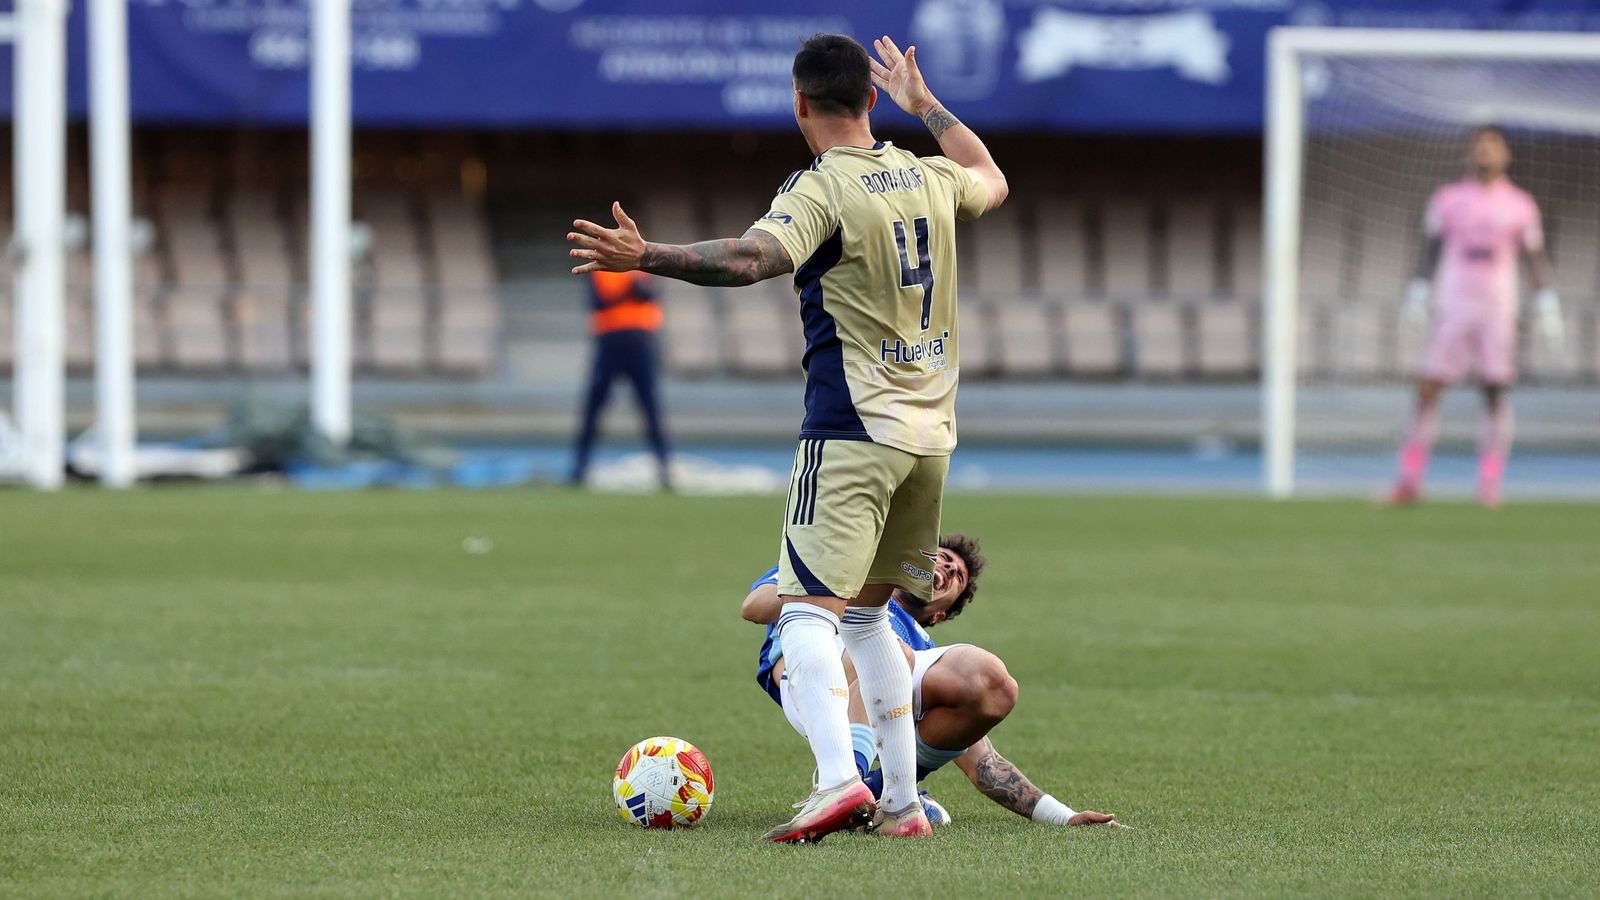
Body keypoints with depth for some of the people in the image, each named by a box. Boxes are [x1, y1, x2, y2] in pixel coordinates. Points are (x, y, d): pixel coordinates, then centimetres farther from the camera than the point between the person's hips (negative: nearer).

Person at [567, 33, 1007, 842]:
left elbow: (752, 258, -30)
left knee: (809, 612, -13)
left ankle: (838, 781, -34)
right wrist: (924, 104, 44)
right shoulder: (928, 178, 10)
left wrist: (644, 257, -36)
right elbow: (991, 181, 35)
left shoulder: (820, 189, -11)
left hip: (852, 428, -7)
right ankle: (902, 802, 16)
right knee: (866, 611, 19)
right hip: (932, 430, 7)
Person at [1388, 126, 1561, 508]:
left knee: (1495, 391, -2)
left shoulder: (1520, 205, 5)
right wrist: (1419, 291, 4)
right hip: (1453, 305, 1)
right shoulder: (1447, 200, 7)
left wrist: (1547, 305, 2)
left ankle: (1490, 485, 2)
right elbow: (1432, 248, 12)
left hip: (1499, 308, 0)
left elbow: (1536, 258, 8)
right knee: (1427, 390, -5)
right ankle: (1410, 482, -1)